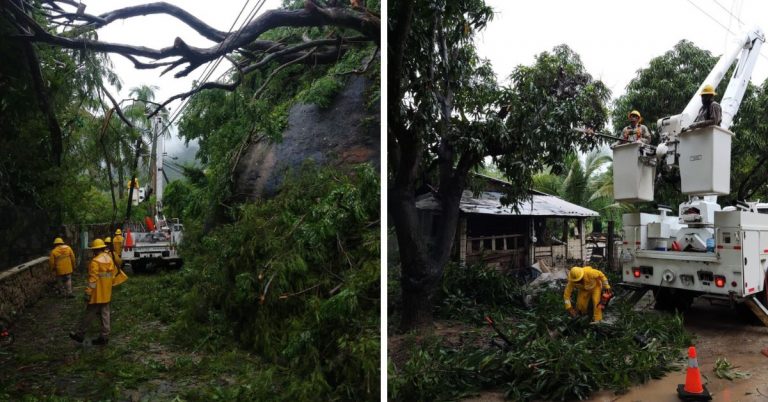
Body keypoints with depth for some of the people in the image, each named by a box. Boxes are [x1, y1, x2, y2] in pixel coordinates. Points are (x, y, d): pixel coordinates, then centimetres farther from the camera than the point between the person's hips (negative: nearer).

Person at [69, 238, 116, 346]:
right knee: (105, 314, 10)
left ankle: (79, 334, 18)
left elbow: (93, 279, -21)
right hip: (106, 294, 8)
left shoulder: (95, 261, -18)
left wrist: (88, 293, -17)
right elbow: (112, 275, 13)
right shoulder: (109, 259, 7)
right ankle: (104, 336, 13)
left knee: (88, 315, 5)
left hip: (97, 294, -8)